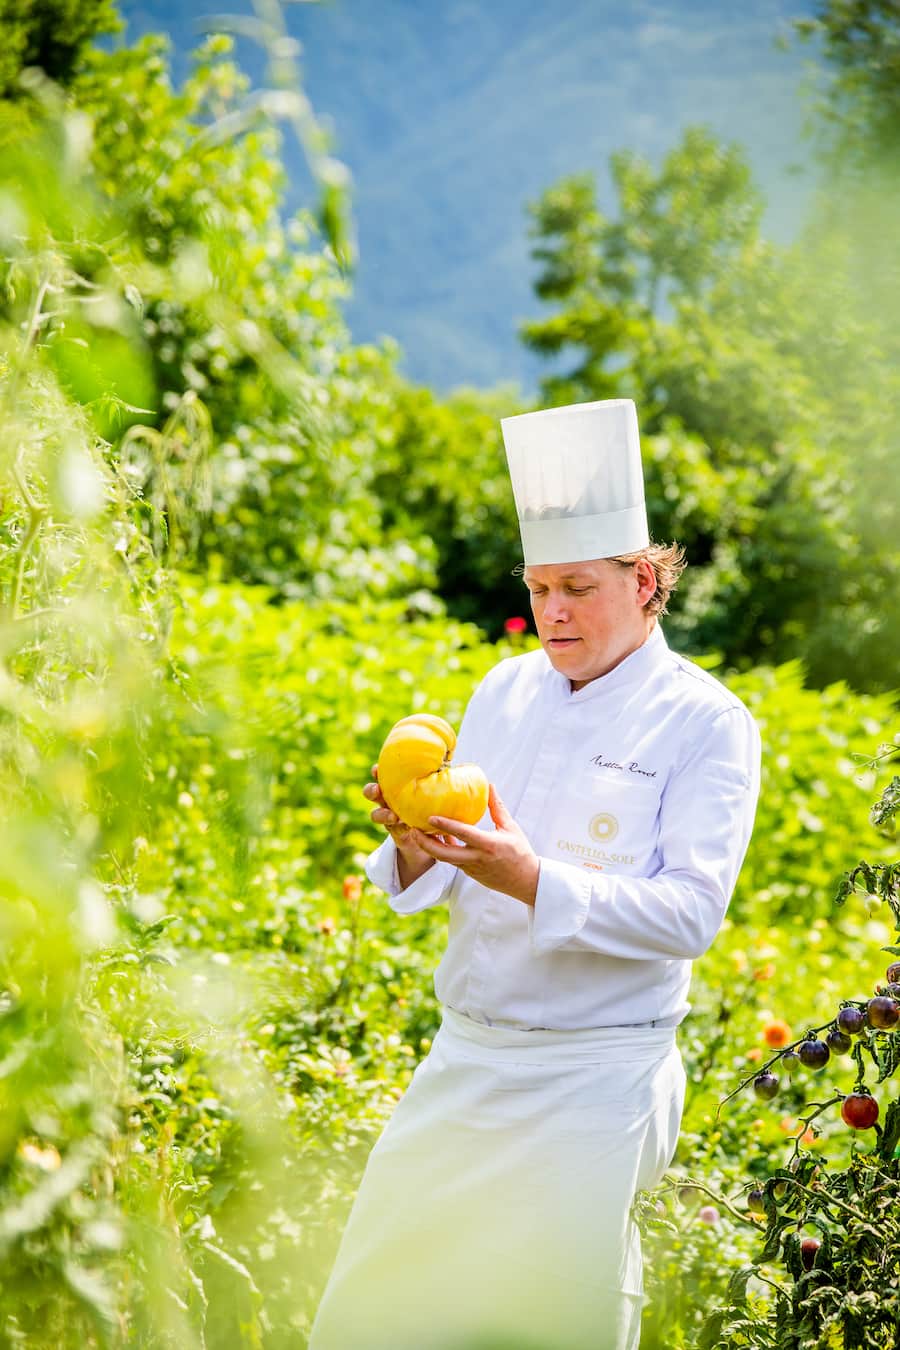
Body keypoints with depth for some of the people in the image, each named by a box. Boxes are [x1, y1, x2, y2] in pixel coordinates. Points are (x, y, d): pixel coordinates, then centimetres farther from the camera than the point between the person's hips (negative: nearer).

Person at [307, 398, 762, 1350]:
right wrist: (416, 844, -15)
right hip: (466, 1057, 5)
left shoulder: (706, 723, -7)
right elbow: (438, 883, 9)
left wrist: (532, 881, -27)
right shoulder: (506, 690, 8)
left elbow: (690, 914, -16)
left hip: (594, 1077, -5)